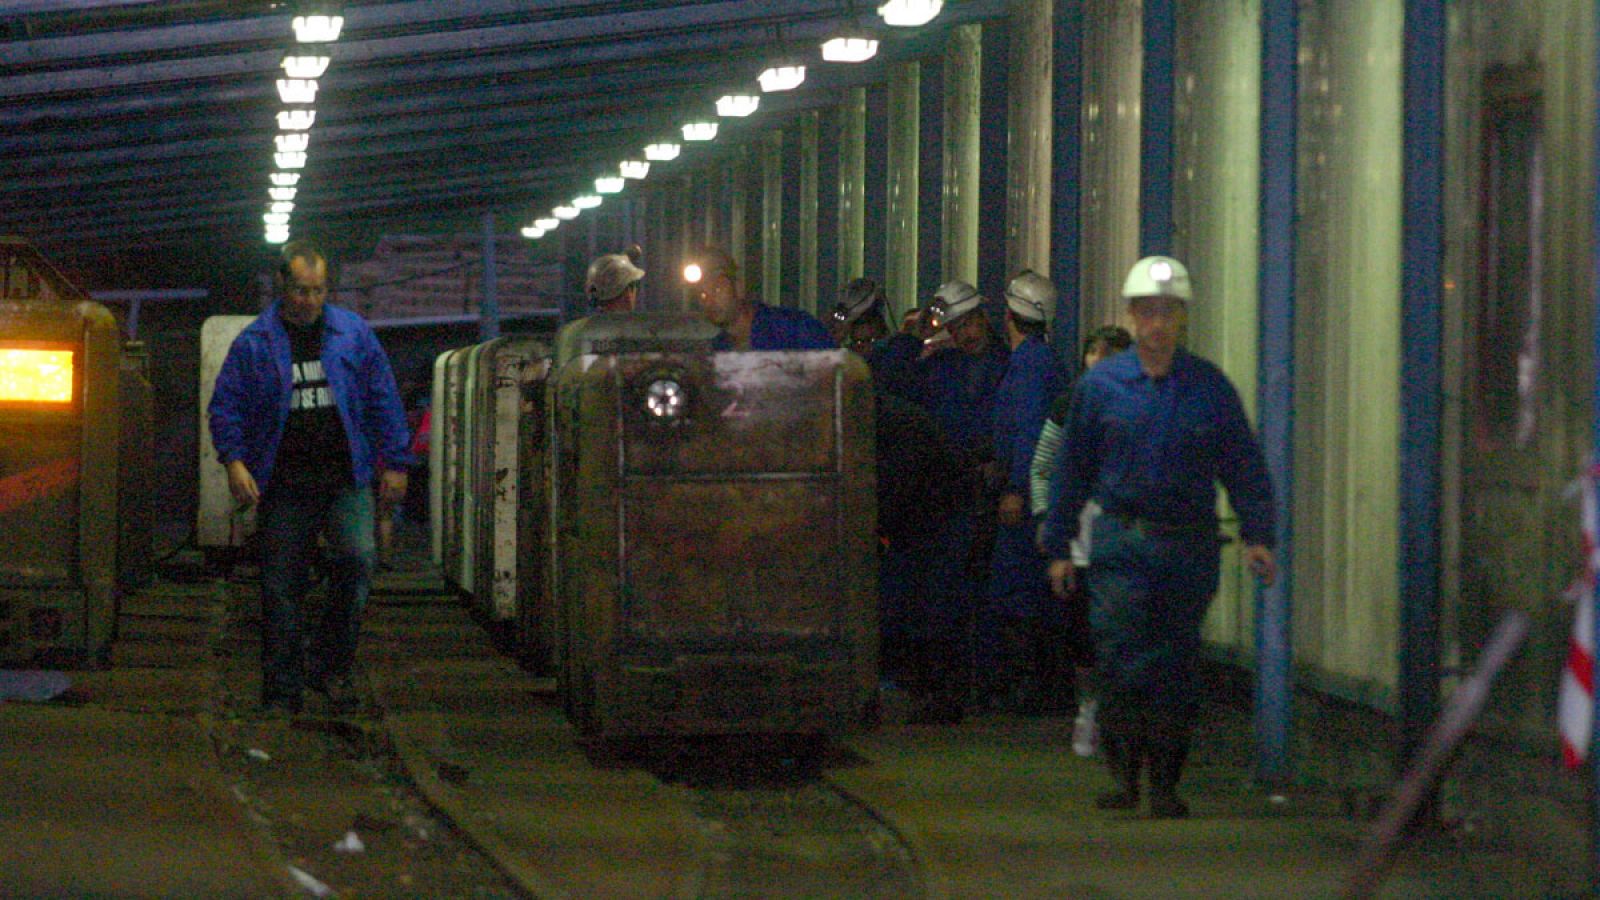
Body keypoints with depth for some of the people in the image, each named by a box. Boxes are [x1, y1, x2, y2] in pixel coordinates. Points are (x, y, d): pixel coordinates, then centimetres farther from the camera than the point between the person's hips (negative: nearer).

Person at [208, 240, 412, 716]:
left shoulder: (353, 334, 7)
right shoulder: (254, 343, 3)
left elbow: (383, 400, 11)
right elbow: (226, 406, 4)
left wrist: (394, 463, 6)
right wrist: (234, 460, -11)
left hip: (346, 477, 0)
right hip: (284, 483, 0)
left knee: (356, 558, -21)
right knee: (281, 587, 1)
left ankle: (330, 665, -7)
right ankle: (282, 689, 11)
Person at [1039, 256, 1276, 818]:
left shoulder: (1211, 388, 4)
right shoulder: (1101, 386, 4)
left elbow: (1245, 466, 7)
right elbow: (1073, 467, 10)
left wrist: (1257, 535, -5)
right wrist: (1059, 545, 9)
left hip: (1189, 546, 1)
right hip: (1121, 544, -1)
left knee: (1176, 666, 3)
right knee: (1119, 659, -11)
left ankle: (1165, 783, 12)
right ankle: (1124, 774, -1)